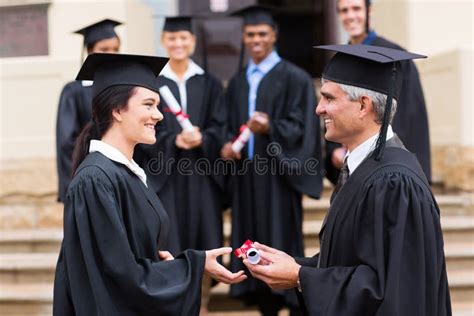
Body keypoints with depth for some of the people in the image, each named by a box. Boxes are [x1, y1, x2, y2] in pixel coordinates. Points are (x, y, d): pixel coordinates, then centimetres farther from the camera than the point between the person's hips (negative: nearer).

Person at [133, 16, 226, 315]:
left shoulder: (209, 83, 9)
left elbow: (220, 127, 3)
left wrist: (200, 139, -17)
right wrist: (174, 141, -19)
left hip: (201, 173, 1)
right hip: (164, 173, -1)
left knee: (203, 244, 2)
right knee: (169, 246, -4)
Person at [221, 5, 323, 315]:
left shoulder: (294, 78, -2)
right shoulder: (237, 82, 16)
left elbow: (301, 126, -9)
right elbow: (228, 125, 16)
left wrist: (270, 128, -25)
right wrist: (227, 145, -5)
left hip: (277, 174, -5)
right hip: (245, 174, 5)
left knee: (282, 242, -5)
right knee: (253, 242, 6)